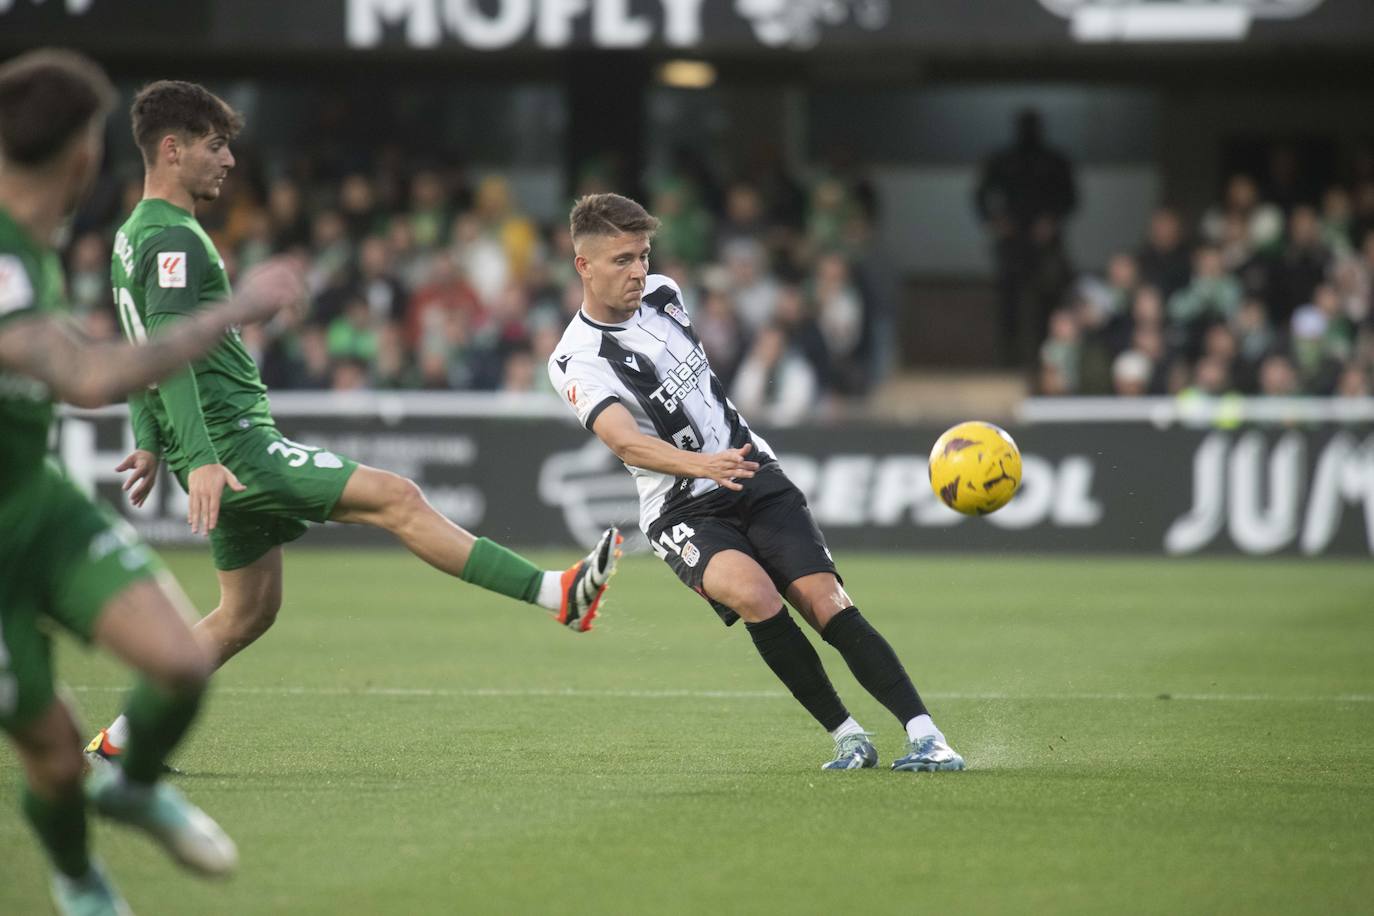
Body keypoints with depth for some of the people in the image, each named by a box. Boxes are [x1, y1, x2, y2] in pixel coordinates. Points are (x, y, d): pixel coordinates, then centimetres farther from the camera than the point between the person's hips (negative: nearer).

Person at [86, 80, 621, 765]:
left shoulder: (134, 236, 18)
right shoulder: (174, 240, -15)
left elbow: (139, 354, 26)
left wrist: (150, 444, 32)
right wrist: (201, 459, -32)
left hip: (224, 453, 11)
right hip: (235, 444, -11)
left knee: (250, 610, 14)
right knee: (396, 499, -13)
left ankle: (120, 739, 14)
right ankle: (558, 594, -17)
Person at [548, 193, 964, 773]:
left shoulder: (662, 294, 6)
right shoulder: (578, 362, -13)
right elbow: (624, 442, -30)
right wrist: (702, 465, -46)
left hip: (756, 476, 4)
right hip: (683, 510, -4)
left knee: (826, 602, -16)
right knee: (752, 592, -32)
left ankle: (926, 736, -22)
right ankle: (848, 738, -21)